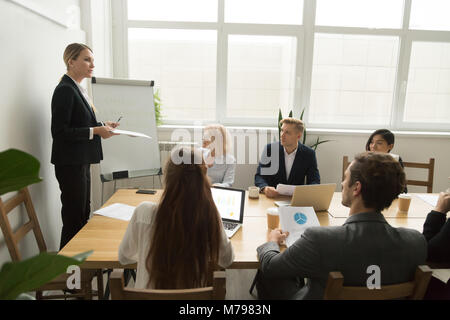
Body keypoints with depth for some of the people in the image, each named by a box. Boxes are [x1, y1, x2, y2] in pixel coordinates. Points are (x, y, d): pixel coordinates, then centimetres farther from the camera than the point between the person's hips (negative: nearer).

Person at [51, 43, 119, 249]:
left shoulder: (77, 88, 14)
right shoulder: (64, 90, -15)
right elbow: (60, 132, -20)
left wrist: (101, 125, 9)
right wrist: (95, 131, -22)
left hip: (81, 162, 10)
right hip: (70, 164, -10)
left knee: (82, 216, 17)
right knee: (74, 219, -3)